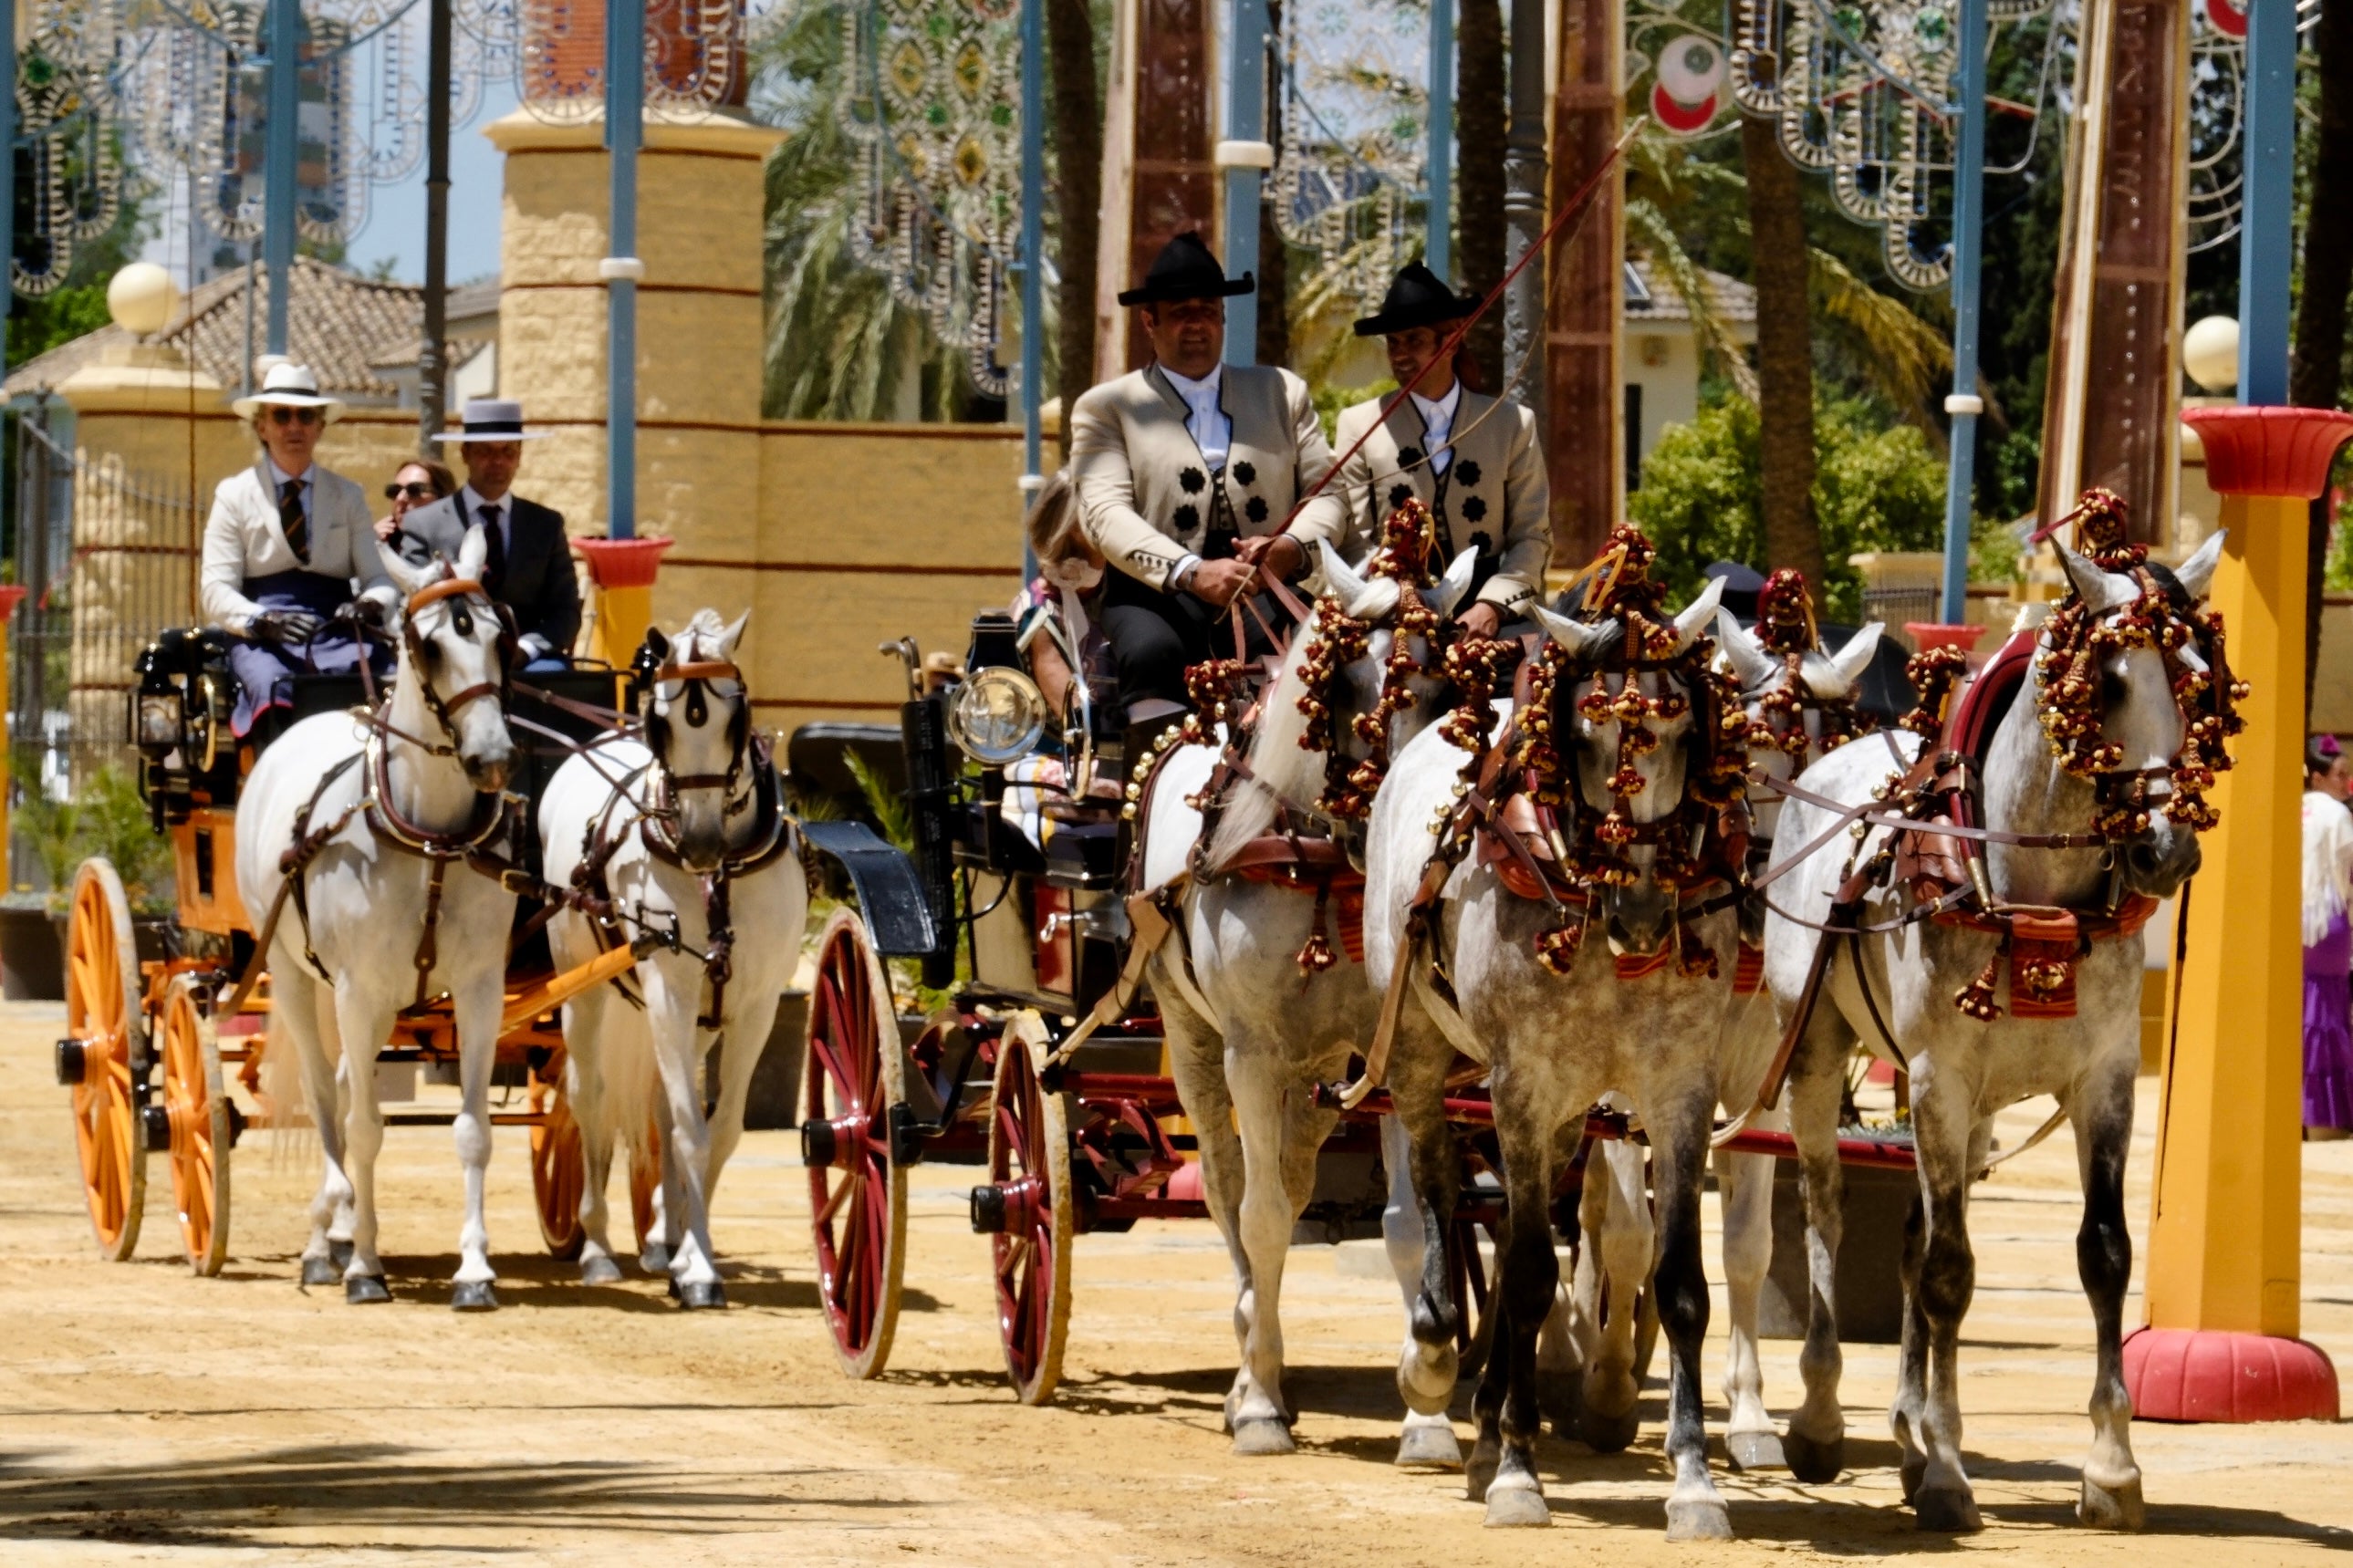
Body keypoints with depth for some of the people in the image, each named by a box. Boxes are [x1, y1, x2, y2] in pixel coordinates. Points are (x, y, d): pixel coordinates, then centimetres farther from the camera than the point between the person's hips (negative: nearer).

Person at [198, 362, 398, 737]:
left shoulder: (348, 497, 20)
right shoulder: (234, 495, 14)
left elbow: (378, 578, 14)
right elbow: (215, 589, 6)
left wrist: (373, 604, -13)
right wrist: (259, 620, -16)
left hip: (336, 636, 2)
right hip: (263, 640, -2)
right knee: (273, 685, -38)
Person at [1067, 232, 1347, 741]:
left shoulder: (1282, 393, 24)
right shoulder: (1105, 408, 15)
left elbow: (1328, 495, 17)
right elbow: (1107, 513, -1)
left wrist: (1293, 546, -9)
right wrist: (1192, 574, -19)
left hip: (1267, 591, 2)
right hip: (1159, 595, -2)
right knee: (1153, 653, -37)